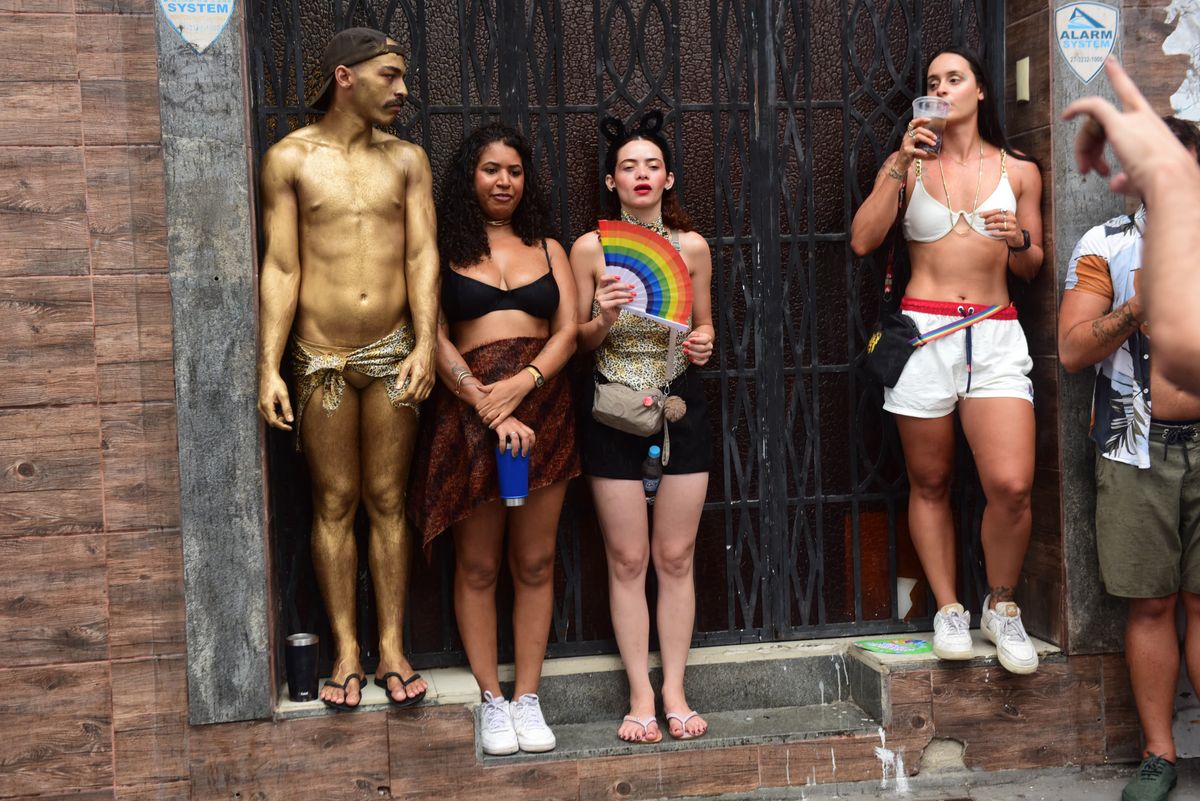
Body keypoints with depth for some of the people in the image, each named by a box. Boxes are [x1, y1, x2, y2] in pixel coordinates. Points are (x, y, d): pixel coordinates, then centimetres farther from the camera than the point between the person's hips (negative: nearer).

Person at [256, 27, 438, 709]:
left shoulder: (407, 159, 6)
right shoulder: (291, 158, 1)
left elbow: (422, 257, -1)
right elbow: (281, 269, -1)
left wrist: (426, 344, -14)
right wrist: (269, 369, -7)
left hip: (393, 352, 1)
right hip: (322, 358, -1)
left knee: (388, 502, 6)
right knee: (334, 505, 5)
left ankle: (393, 648, 14)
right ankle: (347, 651, 15)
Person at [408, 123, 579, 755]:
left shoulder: (546, 248, 15)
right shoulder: (444, 250, 6)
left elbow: (568, 331, 6)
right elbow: (436, 340, -3)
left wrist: (521, 385, -12)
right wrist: (490, 409, -15)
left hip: (542, 407, 2)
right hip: (468, 413, -2)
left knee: (535, 563, 4)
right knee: (477, 566, 2)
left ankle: (528, 698, 13)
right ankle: (492, 700, 12)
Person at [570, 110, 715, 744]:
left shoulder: (692, 246, 3)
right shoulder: (590, 249, -2)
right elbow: (578, 342, 1)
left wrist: (703, 343, -8)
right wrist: (603, 318, -19)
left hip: (680, 406, 2)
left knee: (675, 558, 5)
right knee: (627, 559, 2)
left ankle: (674, 692, 15)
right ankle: (641, 695, 12)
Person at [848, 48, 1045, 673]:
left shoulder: (1019, 171, 12)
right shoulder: (909, 165, 10)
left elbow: (1030, 270, 16)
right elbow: (863, 242, -3)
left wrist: (1019, 240, -6)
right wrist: (898, 165, -7)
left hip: (996, 335, 0)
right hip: (923, 332, 0)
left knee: (1011, 485, -14)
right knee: (929, 484, 5)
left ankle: (1001, 608, 8)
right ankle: (948, 609, 19)